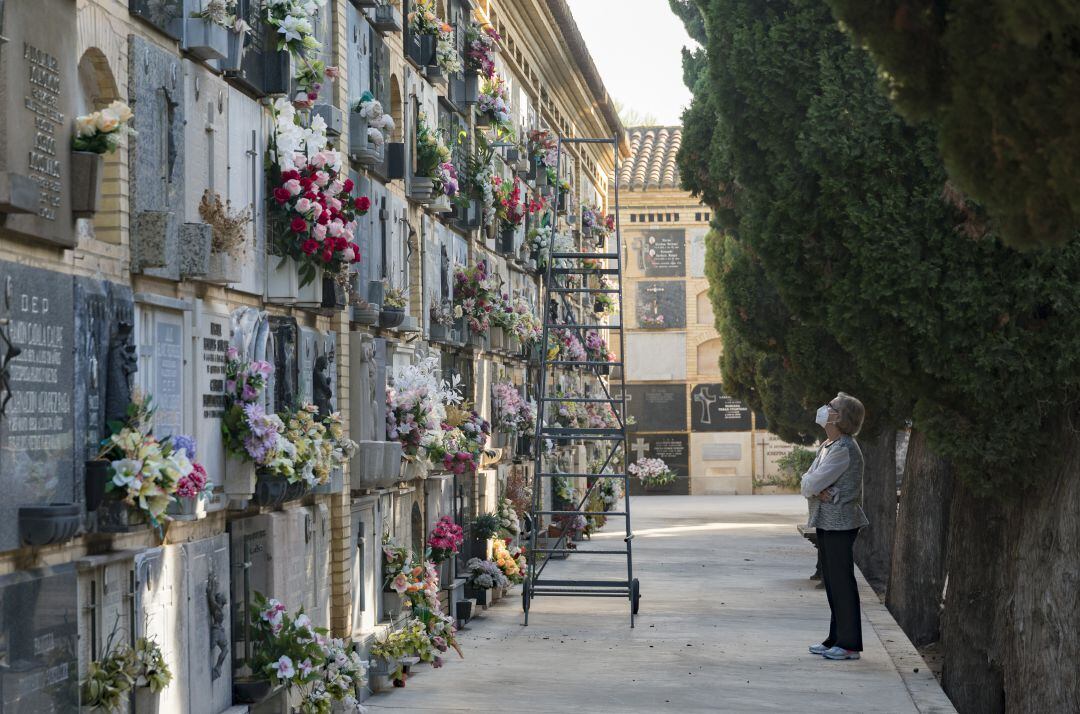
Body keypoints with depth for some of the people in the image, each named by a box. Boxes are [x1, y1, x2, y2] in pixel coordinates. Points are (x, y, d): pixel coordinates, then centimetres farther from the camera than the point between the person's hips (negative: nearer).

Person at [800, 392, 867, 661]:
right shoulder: (826, 446, 14)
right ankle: (837, 639, 22)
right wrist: (817, 490, -12)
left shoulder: (845, 449, -17)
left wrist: (811, 487, 2)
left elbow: (813, 483, -20)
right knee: (832, 581, 14)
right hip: (826, 522, 10)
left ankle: (850, 644, 1)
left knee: (842, 581, -5)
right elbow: (808, 480, 8)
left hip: (840, 523, -10)